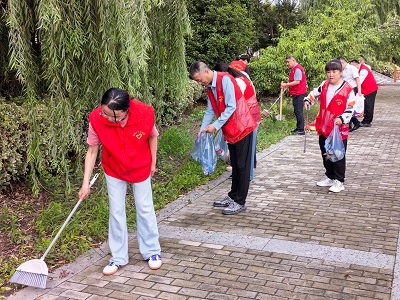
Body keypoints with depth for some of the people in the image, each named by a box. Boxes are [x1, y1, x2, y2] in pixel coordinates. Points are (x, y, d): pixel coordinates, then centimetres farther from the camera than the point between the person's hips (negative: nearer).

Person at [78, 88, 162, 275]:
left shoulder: (144, 113, -30)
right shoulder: (96, 119, -28)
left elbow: (152, 136, -7)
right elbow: (92, 151, -15)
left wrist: (153, 163, 1)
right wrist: (85, 183, -15)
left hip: (141, 169, -1)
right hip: (113, 171, 1)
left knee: (145, 210, 9)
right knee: (116, 212, 6)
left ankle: (151, 251, 27)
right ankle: (119, 257, 21)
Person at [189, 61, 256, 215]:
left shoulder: (225, 80, -18)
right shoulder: (209, 88, 9)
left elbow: (231, 107, -23)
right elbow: (210, 110, 13)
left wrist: (215, 126, -21)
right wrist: (202, 129, 3)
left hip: (242, 127, -9)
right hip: (230, 131, 9)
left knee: (242, 166, -2)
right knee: (235, 165, 16)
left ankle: (240, 202, 5)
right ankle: (233, 196, 27)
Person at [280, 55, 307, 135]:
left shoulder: (297, 69, -15)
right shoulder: (294, 69, 16)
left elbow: (297, 82, -22)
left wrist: (286, 84, -18)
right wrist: (286, 86, 7)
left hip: (299, 94, -10)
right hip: (296, 94, 10)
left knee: (299, 111, -8)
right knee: (297, 111, 15)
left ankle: (301, 130, -4)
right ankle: (298, 128, 23)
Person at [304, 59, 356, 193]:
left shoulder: (347, 89, -13)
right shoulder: (324, 85, 4)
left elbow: (350, 109, -12)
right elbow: (314, 93, 20)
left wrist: (342, 119, -26)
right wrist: (307, 101, 2)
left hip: (339, 130, -6)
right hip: (323, 128, 6)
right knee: (325, 154, 16)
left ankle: (339, 181, 14)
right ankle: (330, 177, 31)